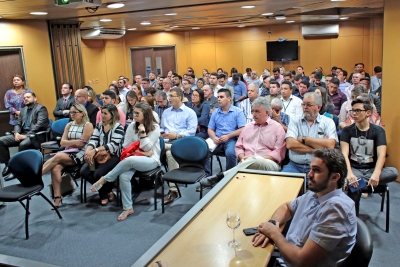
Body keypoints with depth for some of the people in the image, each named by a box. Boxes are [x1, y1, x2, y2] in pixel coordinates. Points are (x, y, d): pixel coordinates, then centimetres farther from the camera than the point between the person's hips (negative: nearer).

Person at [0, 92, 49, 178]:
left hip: (36, 135, -7)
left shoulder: (41, 108, -2)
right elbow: (18, 124, 18)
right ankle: (8, 165, -2)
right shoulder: (23, 110, 23)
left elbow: (39, 124, -16)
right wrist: (17, 133, -6)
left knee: (23, 144, -36)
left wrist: (27, 135, -23)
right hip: (22, 134, 8)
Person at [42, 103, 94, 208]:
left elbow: (81, 144, -8)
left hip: (80, 155, -5)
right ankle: (57, 197, -24)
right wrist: (74, 142, -8)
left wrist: (69, 142, 2)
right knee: (55, 168, -26)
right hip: (68, 153, 5)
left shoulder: (88, 125, -1)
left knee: (58, 156, -30)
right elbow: (62, 142, 8)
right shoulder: (69, 125, 18)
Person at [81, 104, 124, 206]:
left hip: (113, 156, -6)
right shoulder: (99, 125, 14)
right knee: (84, 171, -16)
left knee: (98, 173, -29)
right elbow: (93, 140, 4)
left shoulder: (118, 127, -7)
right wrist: (88, 151, -18)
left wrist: (95, 150, -27)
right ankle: (107, 191, 4)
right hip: (99, 156, 7)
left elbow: (113, 146, -18)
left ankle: (104, 193, 7)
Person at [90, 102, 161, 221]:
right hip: (134, 159, 4)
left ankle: (104, 179, -19)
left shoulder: (155, 127, -4)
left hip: (151, 160, -4)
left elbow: (147, 148, -8)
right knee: (123, 176, -29)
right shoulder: (132, 126, 6)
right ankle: (128, 208, -16)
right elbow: (127, 147, 5)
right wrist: (142, 151, -6)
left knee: (130, 160, -37)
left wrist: (142, 132, -17)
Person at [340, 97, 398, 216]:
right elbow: (344, 154, -10)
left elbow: (381, 155, -11)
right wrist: (349, 173, -29)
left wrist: (376, 174, -31)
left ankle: (358, 182, -27)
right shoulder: (347, 131, 4)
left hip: (371, 169, 1)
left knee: (393, 172, -30)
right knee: (354, 185, -35)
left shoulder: (378, 130, 3)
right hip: (354, 168, -1)